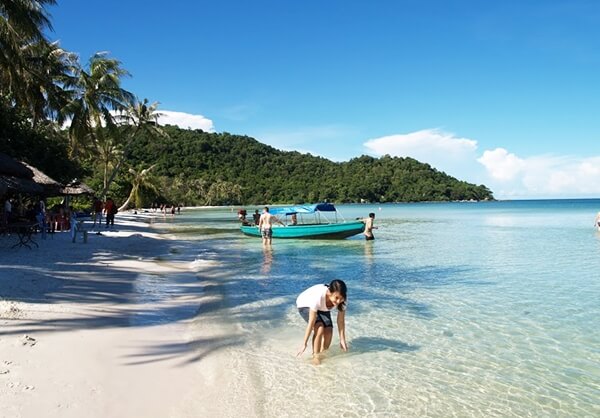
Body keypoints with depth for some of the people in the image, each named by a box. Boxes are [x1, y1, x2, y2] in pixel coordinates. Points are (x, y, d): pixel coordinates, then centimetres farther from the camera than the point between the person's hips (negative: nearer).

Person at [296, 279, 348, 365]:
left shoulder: (342, 300, -29)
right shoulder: (318, 297, -43)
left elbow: (341, 320, -15)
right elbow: (311, 323, -35)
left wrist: (342, 340, -12)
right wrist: (304, 344, -29)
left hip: (322, 309, 5)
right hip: (305, 306, -4)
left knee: (329, 331, -12)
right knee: (319, 328, -26)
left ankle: (324, 354, 14)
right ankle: (315, 355, -9)